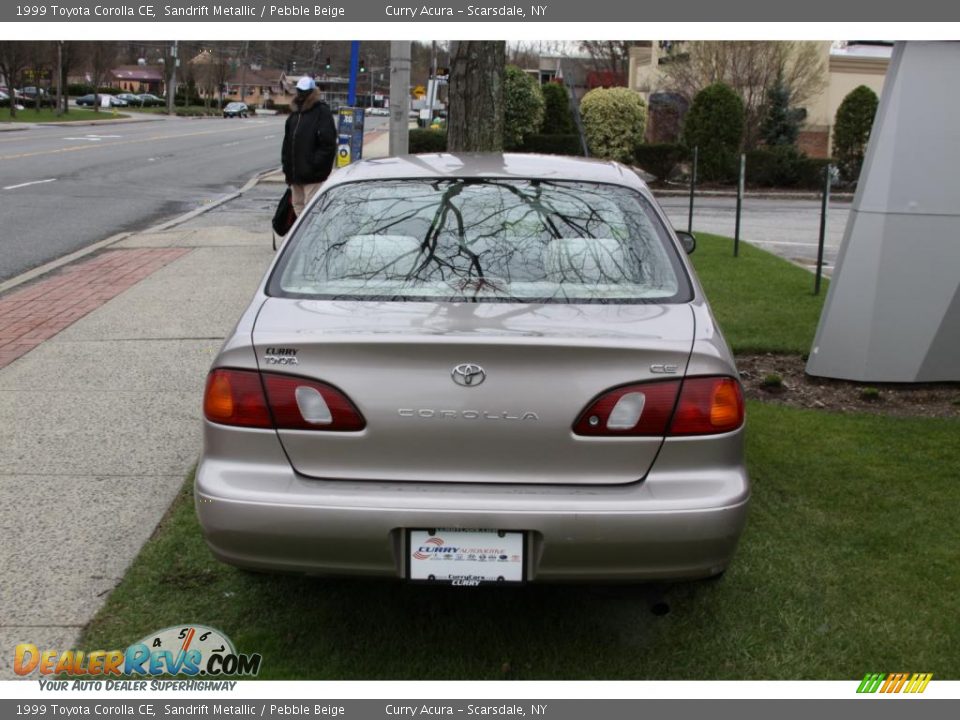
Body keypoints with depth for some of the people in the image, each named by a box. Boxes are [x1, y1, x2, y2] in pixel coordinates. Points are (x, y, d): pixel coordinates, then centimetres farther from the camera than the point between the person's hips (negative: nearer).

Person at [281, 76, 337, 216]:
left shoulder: (322, 112, -8)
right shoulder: (295, 112, 16)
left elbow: (328, 143, -15)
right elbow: (287, 141, 19)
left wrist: (315, 165, -19)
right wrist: (286, 165, 12)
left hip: (313, 174, -8)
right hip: (295, 172, 8)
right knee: (297, 204, 15)